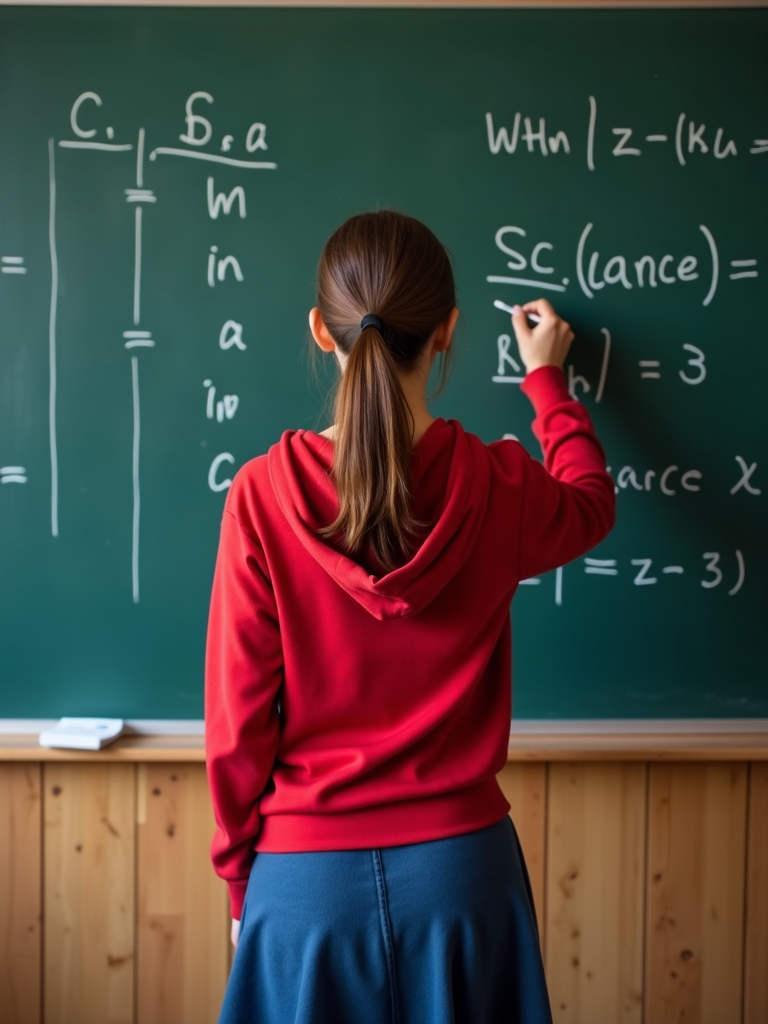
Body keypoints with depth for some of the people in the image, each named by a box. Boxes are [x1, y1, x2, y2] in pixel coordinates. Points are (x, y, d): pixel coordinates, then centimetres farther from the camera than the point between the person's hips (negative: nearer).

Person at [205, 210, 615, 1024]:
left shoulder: (265, 492, -14)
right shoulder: (494, 490, -10)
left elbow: (238, 720, -8)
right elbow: (591, 504, 15)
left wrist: (241, 878, 6)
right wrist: (546, 377, 28)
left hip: (308, 873, -1)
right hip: (458, 864, 1)